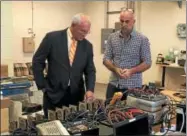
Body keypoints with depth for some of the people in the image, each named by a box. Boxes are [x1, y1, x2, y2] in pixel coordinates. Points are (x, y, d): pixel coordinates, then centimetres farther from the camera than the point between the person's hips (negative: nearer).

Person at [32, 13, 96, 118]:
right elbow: (37, 61, -3)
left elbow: (90, 71, 4)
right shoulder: (52, 38, -9)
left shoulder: (87, 46, 2)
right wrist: (42, 86, -4)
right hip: (54, 94, -3)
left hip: (76, 95, 3)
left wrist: (90, 89, -13)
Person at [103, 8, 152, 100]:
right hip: (113, 85, 3)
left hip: (133, 86, -3)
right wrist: (115, 69, -15)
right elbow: (106, 59, 4)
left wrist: (131, 71, -20)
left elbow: (147, 63, -5)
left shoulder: (142, 39, -5)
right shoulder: (112, 37, 5)